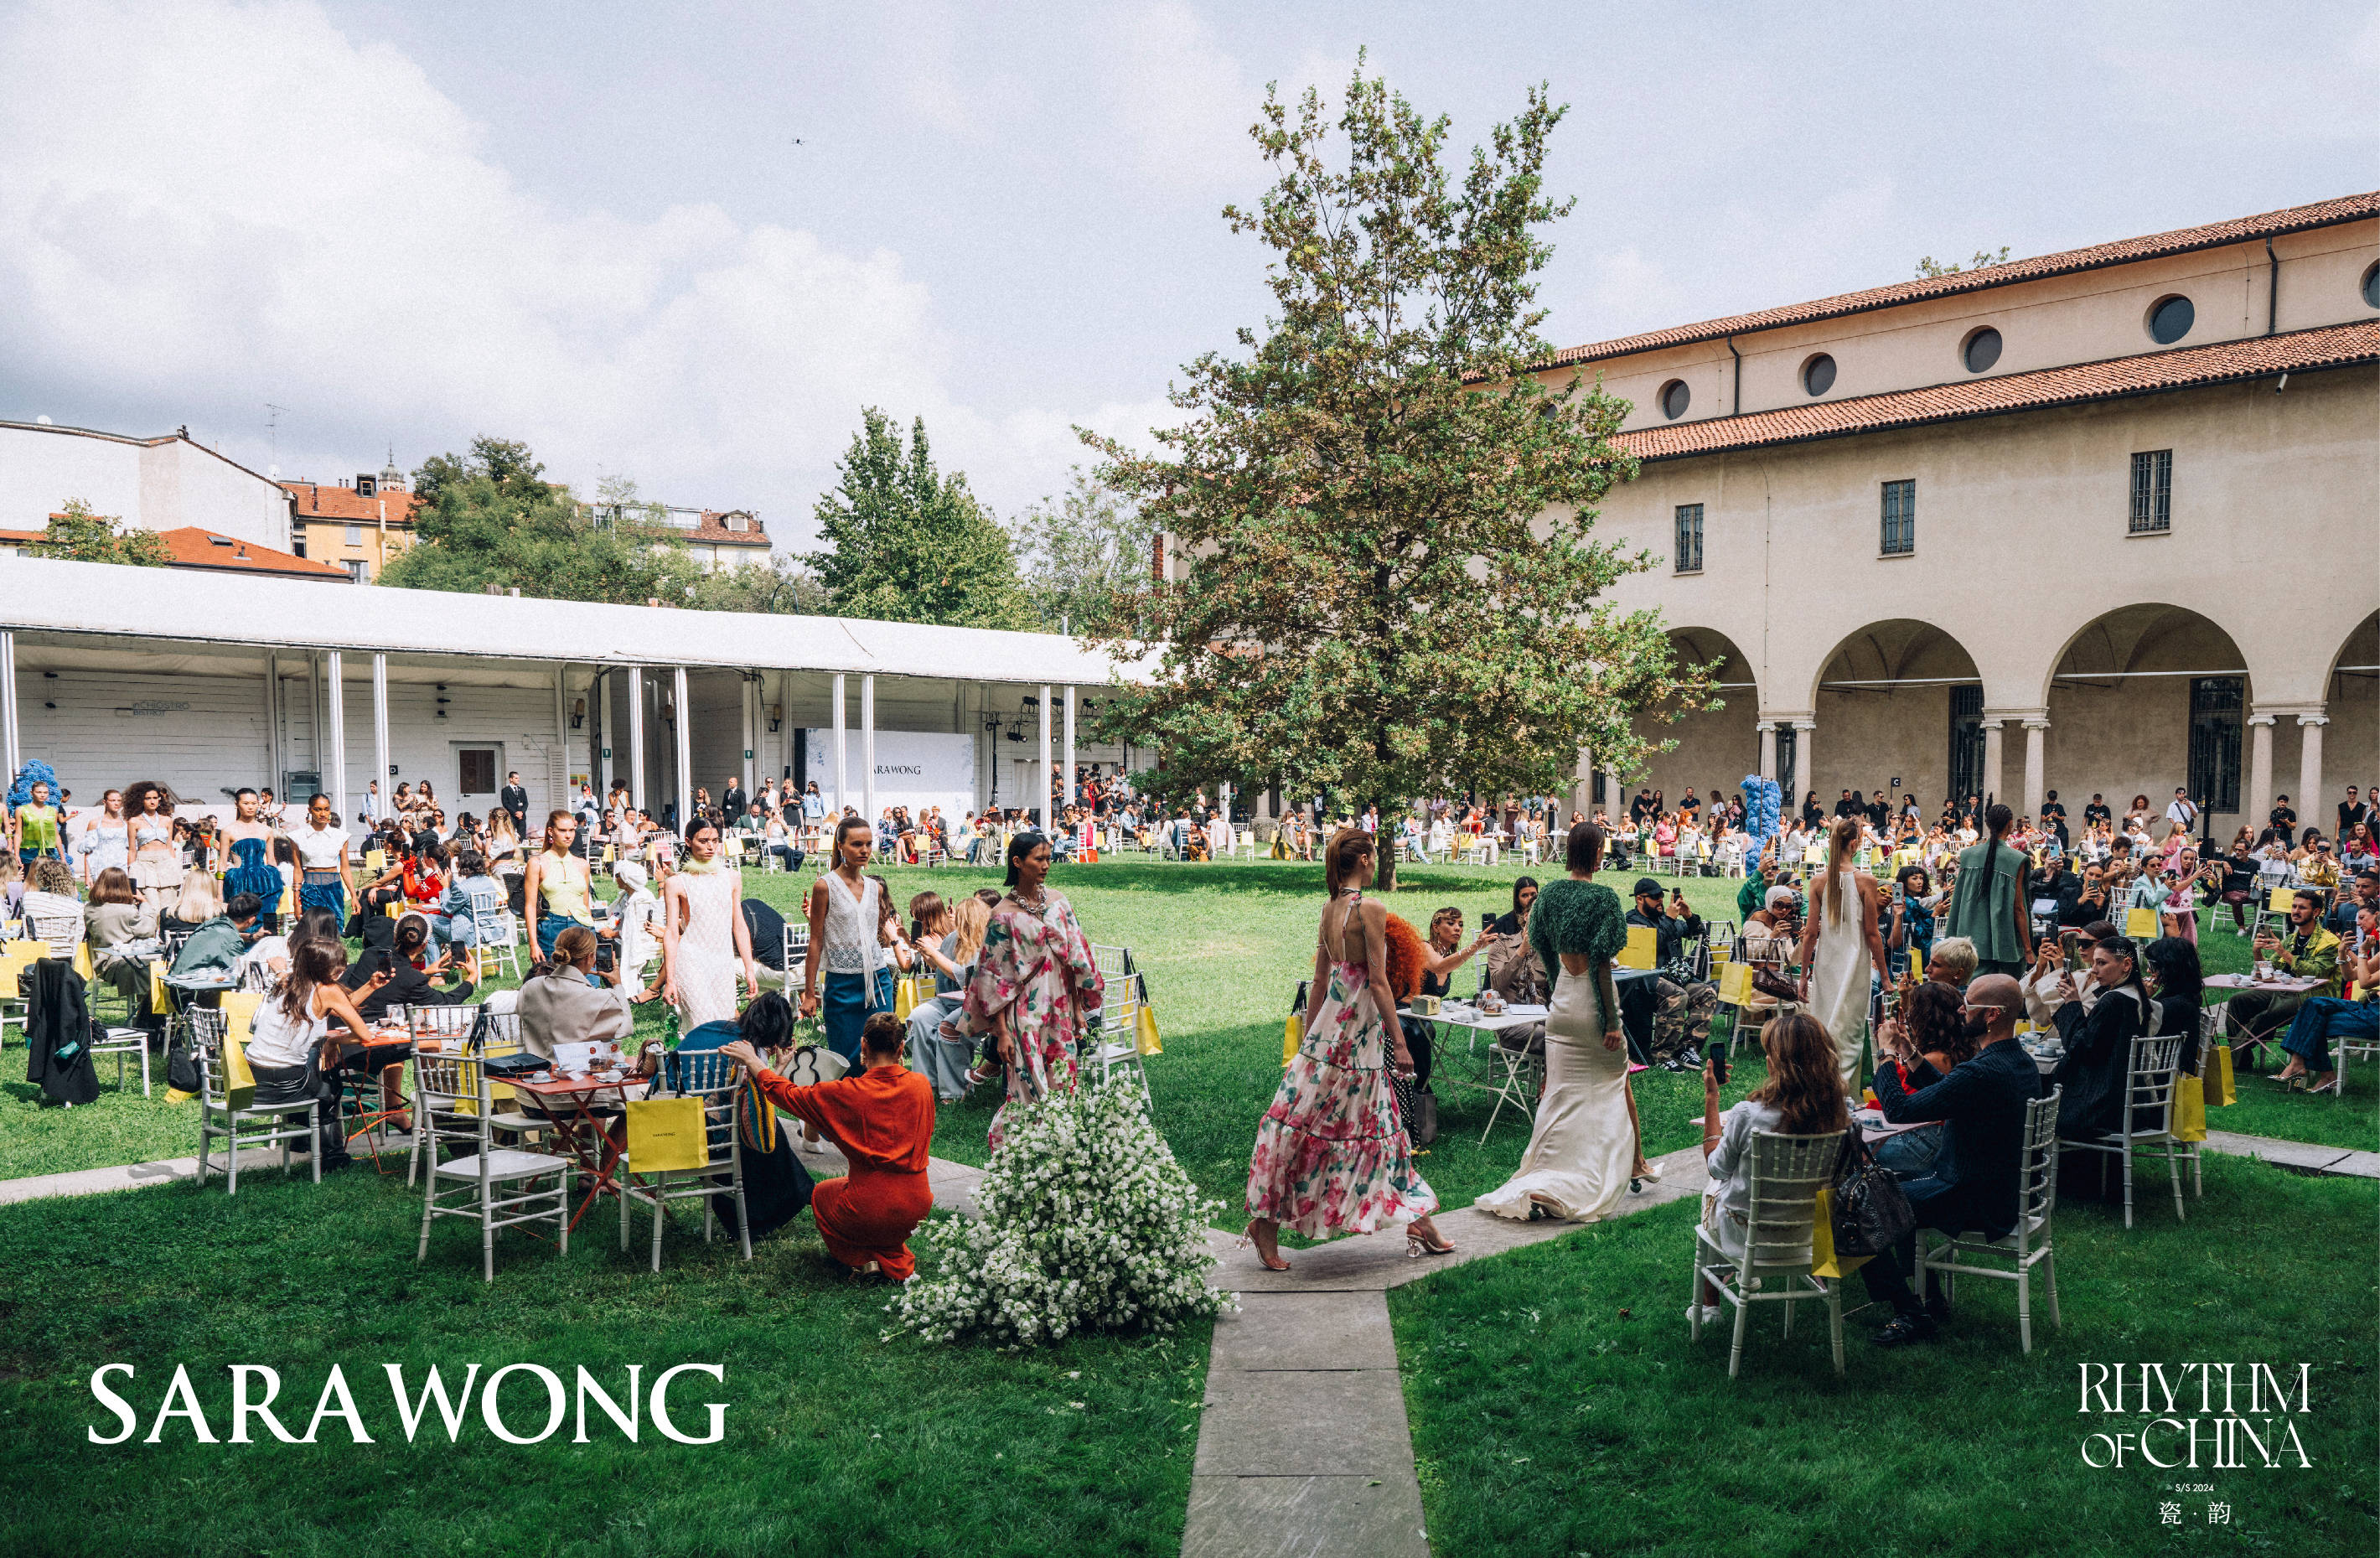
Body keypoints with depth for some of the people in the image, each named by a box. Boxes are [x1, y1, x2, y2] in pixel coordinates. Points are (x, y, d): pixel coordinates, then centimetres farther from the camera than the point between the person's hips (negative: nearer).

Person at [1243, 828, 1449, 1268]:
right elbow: (1378, 981, -18)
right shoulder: (1370, 909, -16)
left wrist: (1308, 1034, 21)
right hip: (1360, 1028, -8)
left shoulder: (1329, 908, 7)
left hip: (1331, 1025, 8)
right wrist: (1399, 1041, -15)